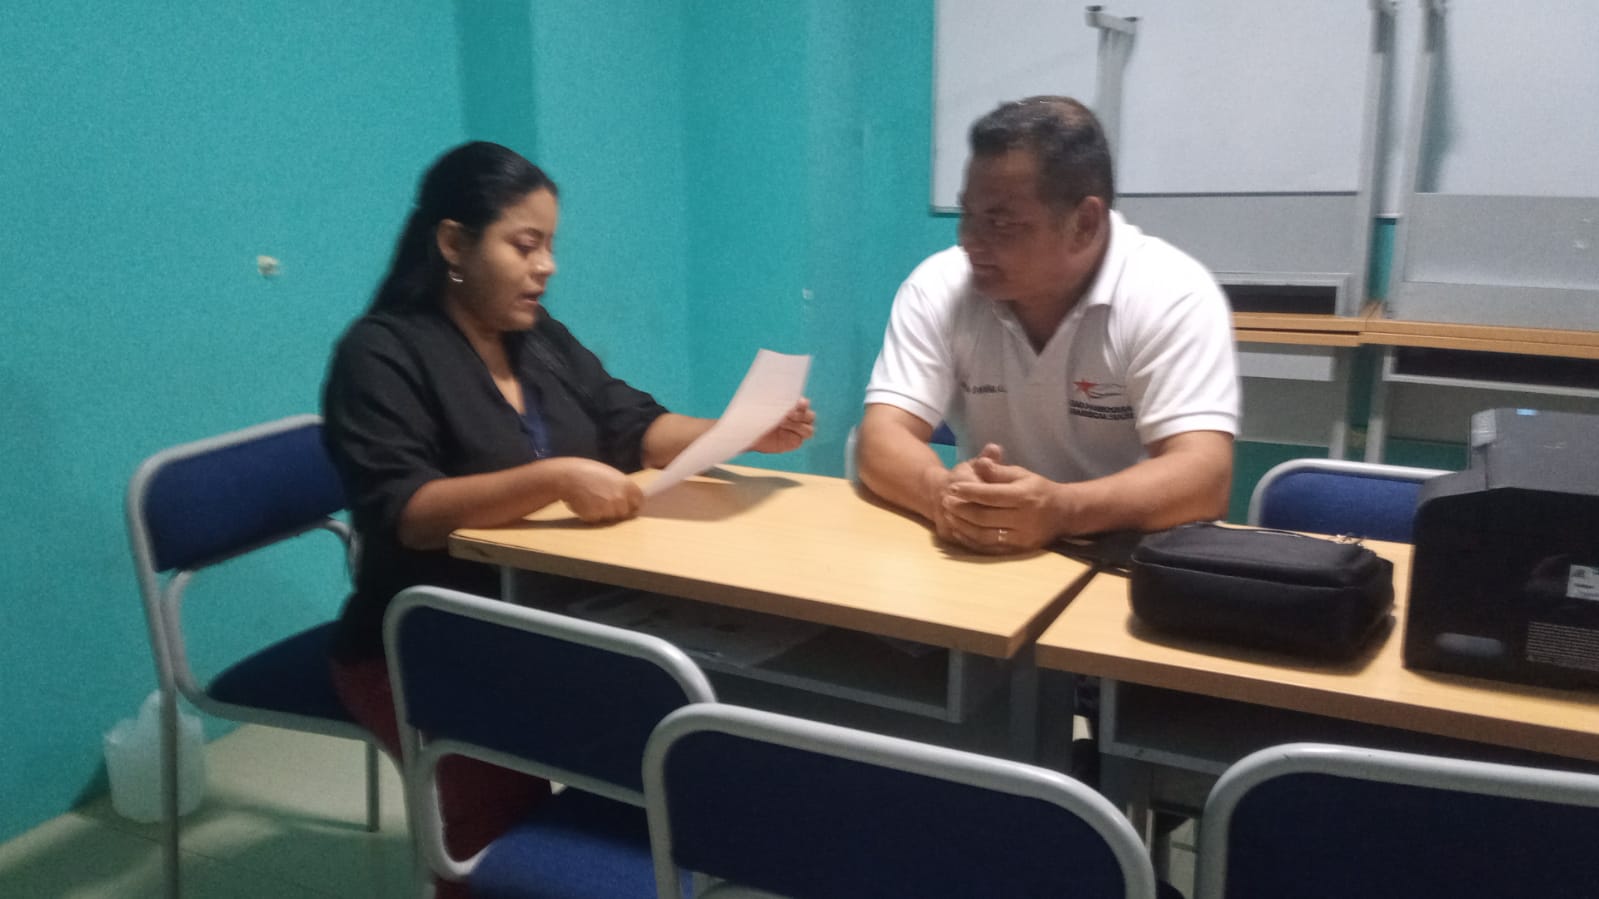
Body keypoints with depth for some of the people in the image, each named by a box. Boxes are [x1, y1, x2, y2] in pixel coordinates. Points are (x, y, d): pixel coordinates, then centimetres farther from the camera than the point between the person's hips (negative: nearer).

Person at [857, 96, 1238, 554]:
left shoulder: (1174, 295, -13)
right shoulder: (938, 286, -5)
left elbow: (1203, 477, -21)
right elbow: (881, 437, -11)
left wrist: (1063, 510, -38)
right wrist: (943, 492, -33)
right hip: (986, 559, 1)